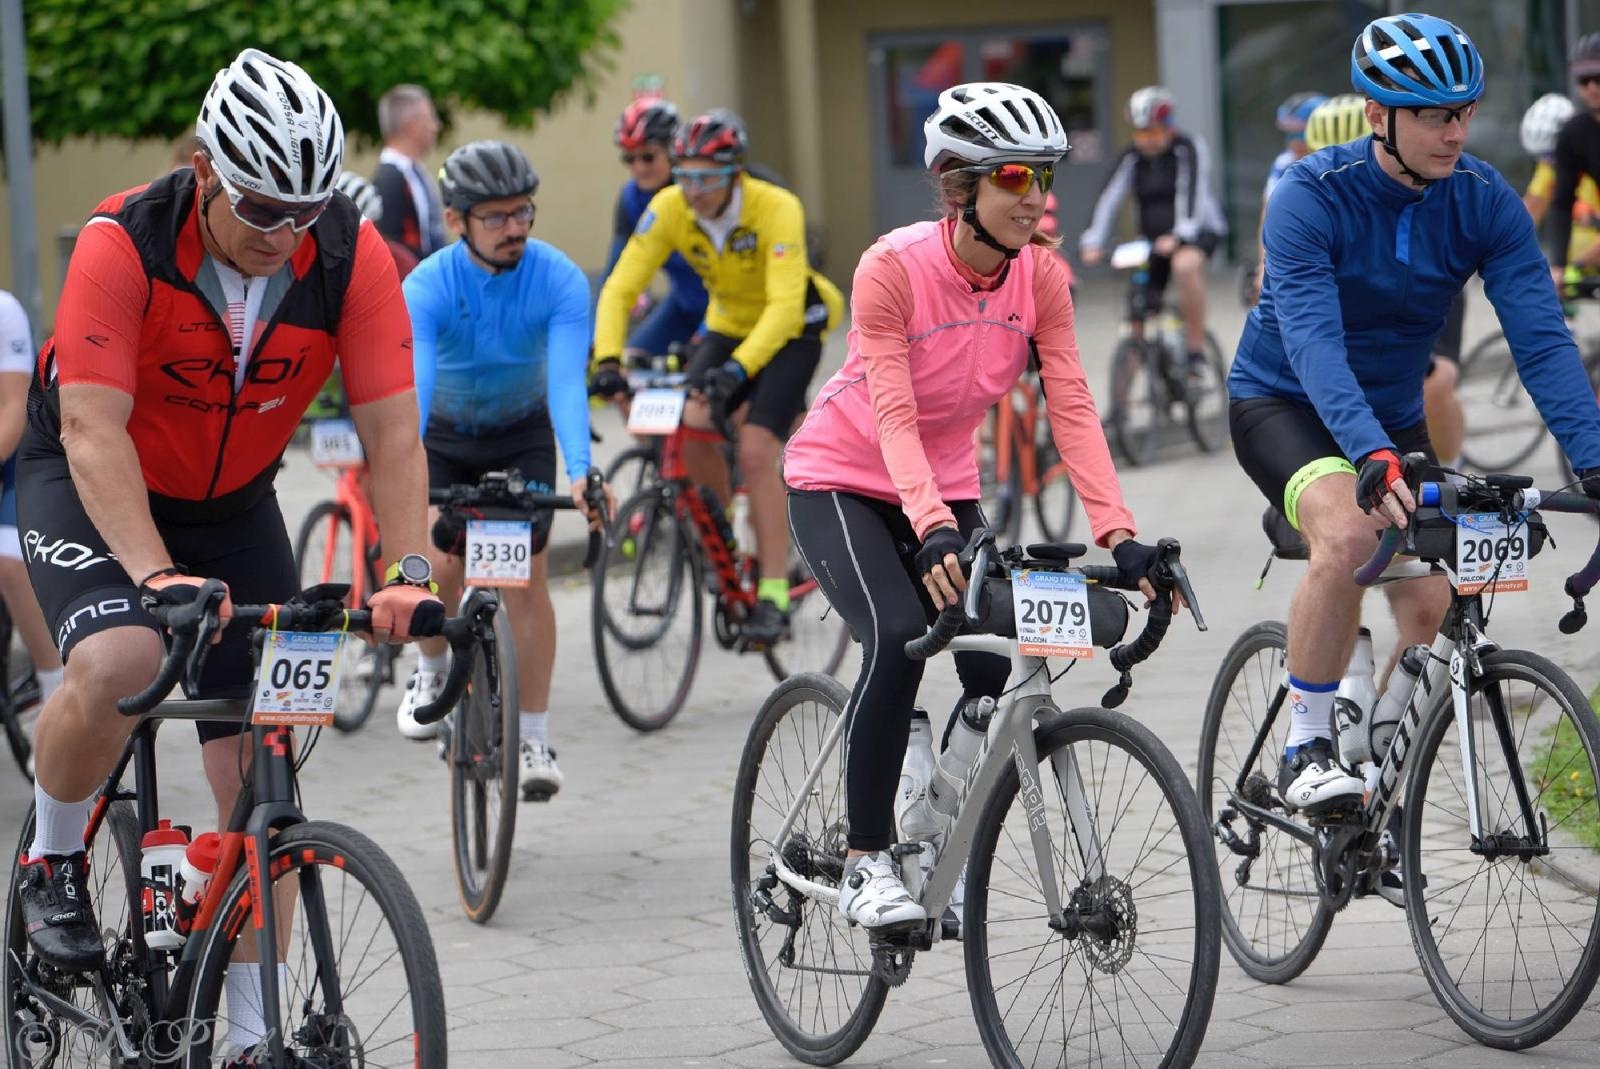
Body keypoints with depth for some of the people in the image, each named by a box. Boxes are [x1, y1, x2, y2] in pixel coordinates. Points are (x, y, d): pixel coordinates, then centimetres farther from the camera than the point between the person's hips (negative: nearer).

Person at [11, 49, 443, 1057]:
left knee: (259, 769, -2)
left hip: (231, 502, 4)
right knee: (117, 666, -33)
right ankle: (52, 863, -3)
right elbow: (93, 429, -35)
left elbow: (391, 428, -22)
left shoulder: (352, 255, -20)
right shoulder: (124, 244, -29)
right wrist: (156, 575, -47)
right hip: (91, 486, -3)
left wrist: (410, 575, -35)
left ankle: (253, 1034, 10)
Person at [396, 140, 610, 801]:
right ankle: (432, 671, 30)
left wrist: (580, 472, -52)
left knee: (527, 575, -11)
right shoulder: (426, 288, -28)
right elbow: (411, 387, -39)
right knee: (439, 569, -5)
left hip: (523, 433, 0)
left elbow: (567, 380, -37)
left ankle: (534, 741, -6)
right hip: (445, 435, 0)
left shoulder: (559, 279, -27)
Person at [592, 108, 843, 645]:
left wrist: (738, 369, -51)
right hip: (727, 326, 4)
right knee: (692, 428, -19)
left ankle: (774, 594, -16)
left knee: (755, 449, -21)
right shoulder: (668, 209, -20)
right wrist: (607, 360, -36)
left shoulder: (776, 209, -31)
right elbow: (620, 287, -21)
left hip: (791, 331, -4)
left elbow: (785, 305, -39)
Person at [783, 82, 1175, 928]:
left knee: (990, 668, -12)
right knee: (897, 637, -28)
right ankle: (864, 865, -17)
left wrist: (1120, 538, -27)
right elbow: (892, 414, -31)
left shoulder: (1041, 276, -12)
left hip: (947, 487, 5)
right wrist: (932, 531, -45)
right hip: (841, 479, -5)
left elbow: (1072, 410, -16)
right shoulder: (894, 267, -25)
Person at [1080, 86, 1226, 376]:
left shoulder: (1189, 149, -15)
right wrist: (1092, 242, -26)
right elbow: (1109, 198, -12)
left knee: (1185, 264, -38)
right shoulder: (1132, 158, -3)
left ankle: (1196, 349, -29)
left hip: (1198, 231, -5)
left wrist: (1179, 236, -43)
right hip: (1154, 238, 5)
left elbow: (1192, 193, -28)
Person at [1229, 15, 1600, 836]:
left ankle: (1375, 789, 12)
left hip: (1393, 418, 5)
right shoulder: (1311, 198, -25)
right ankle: (1306, 752, -19)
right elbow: (1313, 342, -37)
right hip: (1282, 404, -5)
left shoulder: (1485, 204, -13)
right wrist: (1371, 456, -52)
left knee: (1429, 604, -9)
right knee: (1349, 534, -33)